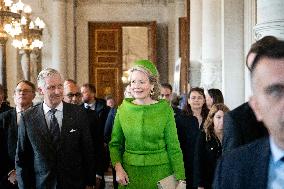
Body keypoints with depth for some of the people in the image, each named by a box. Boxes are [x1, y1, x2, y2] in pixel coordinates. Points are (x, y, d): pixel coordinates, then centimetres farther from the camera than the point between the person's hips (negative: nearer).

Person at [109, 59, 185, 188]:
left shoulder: (165, 109, -6)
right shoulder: (123, 109, 0)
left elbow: (173, 147, -5)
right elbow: (114, 144, 7)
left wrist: (180, 179, -10)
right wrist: (118, 167, -9)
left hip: (159, 172, -2)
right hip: (130, 172, 2)